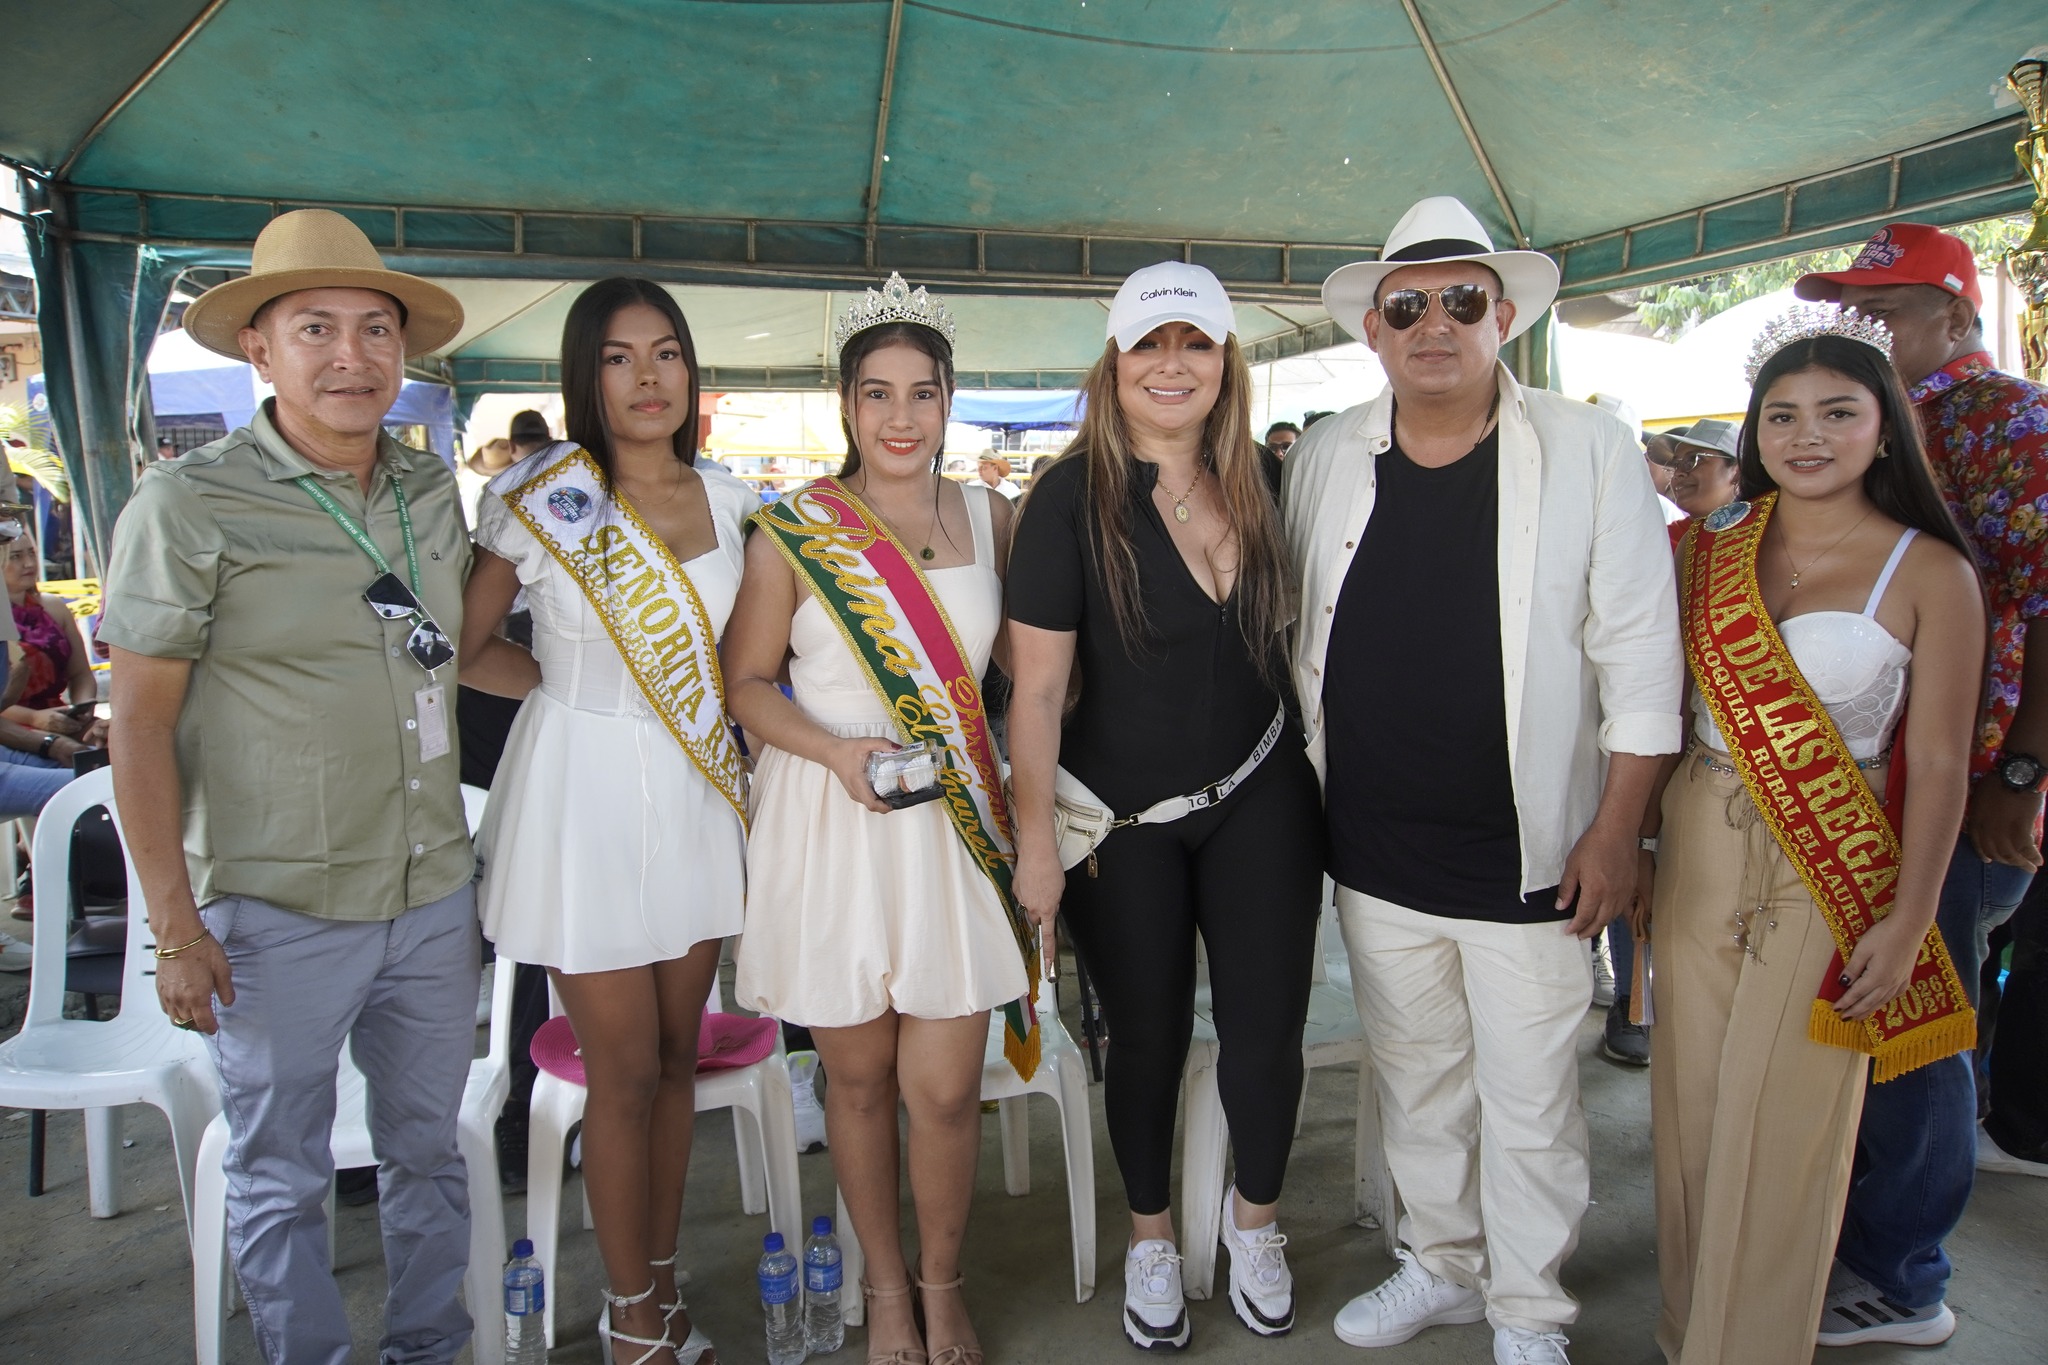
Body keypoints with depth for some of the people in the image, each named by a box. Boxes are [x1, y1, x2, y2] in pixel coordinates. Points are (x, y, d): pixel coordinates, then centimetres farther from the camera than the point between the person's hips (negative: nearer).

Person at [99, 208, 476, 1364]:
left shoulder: (434, 490, 5)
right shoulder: (190, 504, -11)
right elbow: (140, 720, -9)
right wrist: (174, 923, -10)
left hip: (435, 892, 5)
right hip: (279, 913, -5)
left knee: (430, 1146, 19)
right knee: (281, 1176, 11)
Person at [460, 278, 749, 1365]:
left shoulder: (730, 500, 6)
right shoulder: (541, 497, -7)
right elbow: (467, 648, -1)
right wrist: (575, 687, -2)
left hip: (699, 796, 4)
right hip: (586, 796, -4)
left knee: (678, 1054, 14)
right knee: (625, 1069, 4)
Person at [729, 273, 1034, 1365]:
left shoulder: (988, 517, 5)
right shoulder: (793, 529, -4)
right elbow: (748, 681, 0)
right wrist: (837, 751, -16)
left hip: (954, 826, 2)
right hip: (829, 828, -1)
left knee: (945, 1088, 3)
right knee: (857, 1077, 12)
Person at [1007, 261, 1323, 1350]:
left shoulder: (1263, 481, 1)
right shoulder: (1074, 494, -12)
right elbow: (1038, 686, -13)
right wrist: (1035, 840, -14)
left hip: (1258, 800, 3)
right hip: (1123, 819, -3)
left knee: (1267, 1027, 6)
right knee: (1148, 1036, 11)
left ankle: (1254, 1212, 37)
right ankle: (1151, 1234, 38)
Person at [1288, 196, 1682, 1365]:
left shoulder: (1590, 451, -6)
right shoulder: (1326, 459, 4)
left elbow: (1639, 654, -6)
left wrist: (1616, 829, -9)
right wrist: (1318, 795, 8)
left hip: (1528, 859, -3)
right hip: (1376, 859, 4)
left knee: (1529, 1105, 9)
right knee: (1415, 1079, 19)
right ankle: (1441, 1265, 41)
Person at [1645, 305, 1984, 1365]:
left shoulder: (1929, 573, -5)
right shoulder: (1711, 551, 6)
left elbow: (1938, 762, -7)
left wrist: (1907, 922, -9)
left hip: (1833, 871, -3)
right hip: (1699, 850, 4)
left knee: (1783, 1122, 4)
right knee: (1690, 1104, 11)